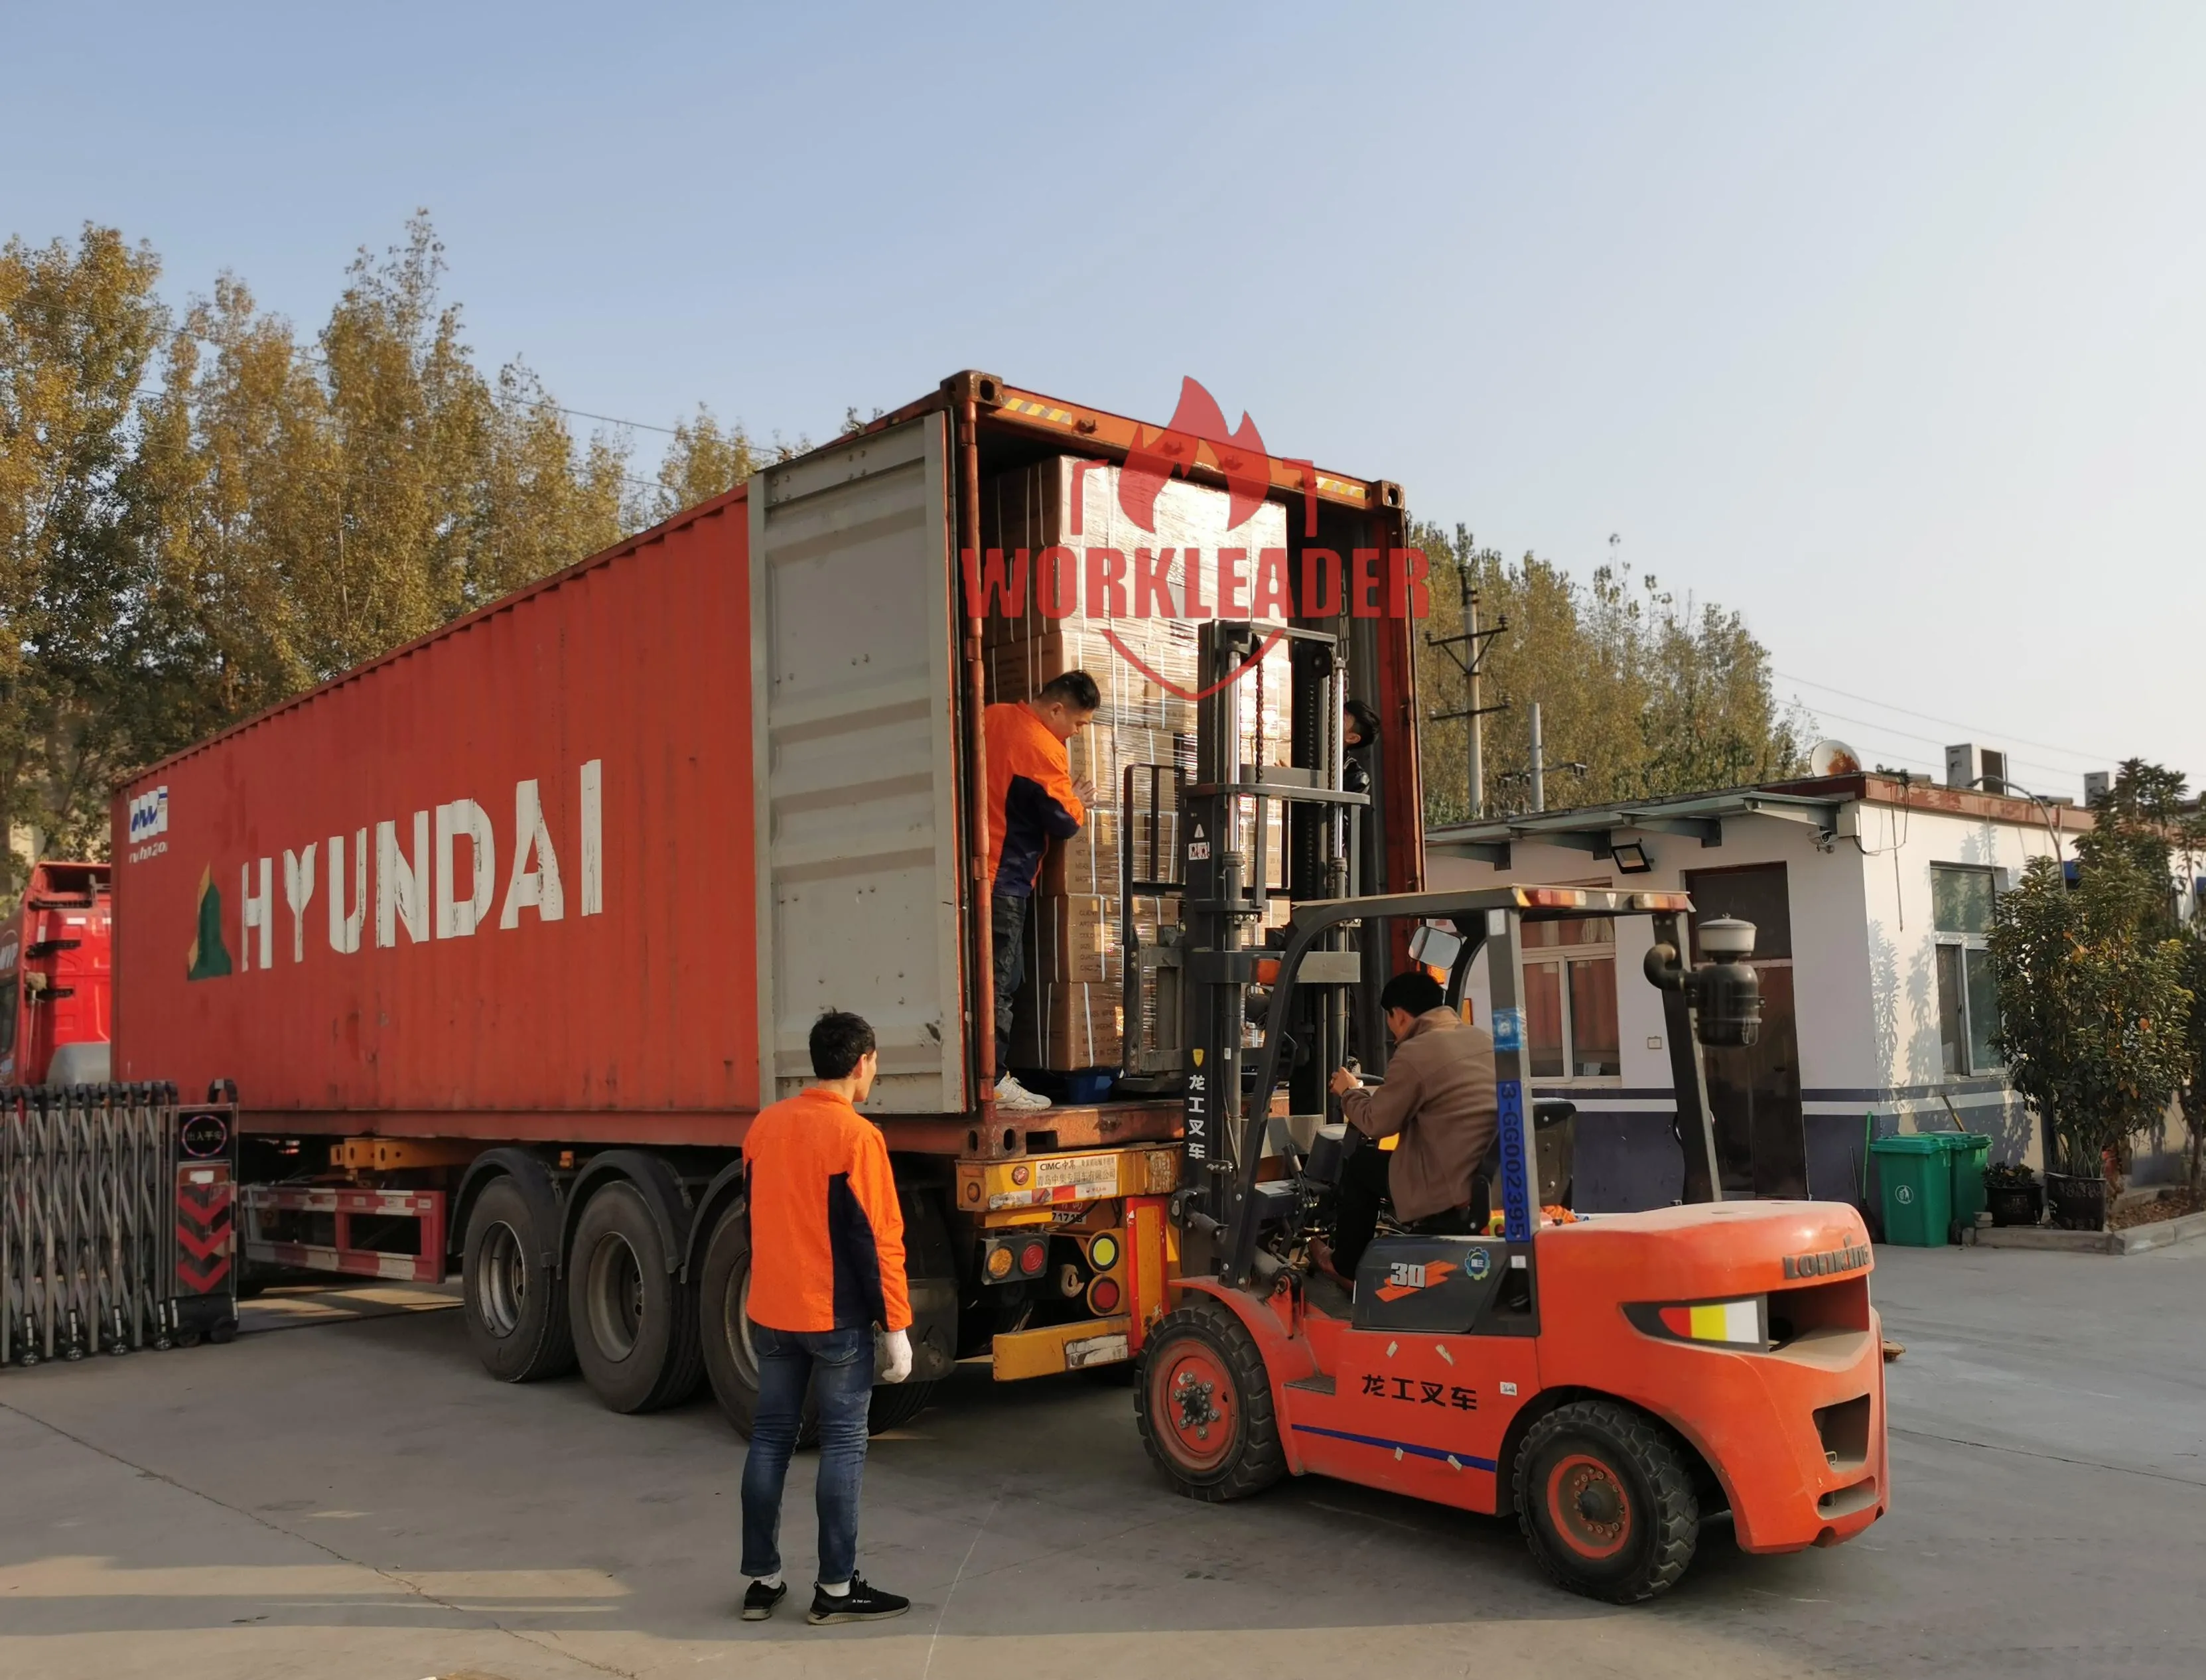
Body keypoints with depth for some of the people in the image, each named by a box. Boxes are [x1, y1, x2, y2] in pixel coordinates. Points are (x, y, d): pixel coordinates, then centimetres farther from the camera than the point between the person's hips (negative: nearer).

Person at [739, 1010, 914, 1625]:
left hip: (770, 1313, 6)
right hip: (837, 1318, -6)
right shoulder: (856, 1136, -16)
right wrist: (896, 1326, -9)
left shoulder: (765, 1125, 4)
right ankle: (836, 1588, 8)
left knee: (770, 1439, 12)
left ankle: (761, 1580, 19)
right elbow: (878, 1240, -15)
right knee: (842, 1446, 3)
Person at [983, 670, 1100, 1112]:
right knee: (1000, 980, -4)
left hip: (974, 870, 8)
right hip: (1005, 879, -8)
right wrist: (1079, 801, 10)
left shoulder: (991, 718, 9)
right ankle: (992, 1080, -2)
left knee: (1002, 977, 12)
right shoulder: (1044, 750, -16)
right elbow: (1063, 823, -12)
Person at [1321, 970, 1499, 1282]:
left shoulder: (1414, 1053, -13)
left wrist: (1350, 1092, 17)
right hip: (1497, 1184, 7)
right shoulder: (1481, 1039, 11)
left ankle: (1346, 1268, 30)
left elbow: (1376, 1124, -3)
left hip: (1453, 1196, -7)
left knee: (1360, 1164, 16)